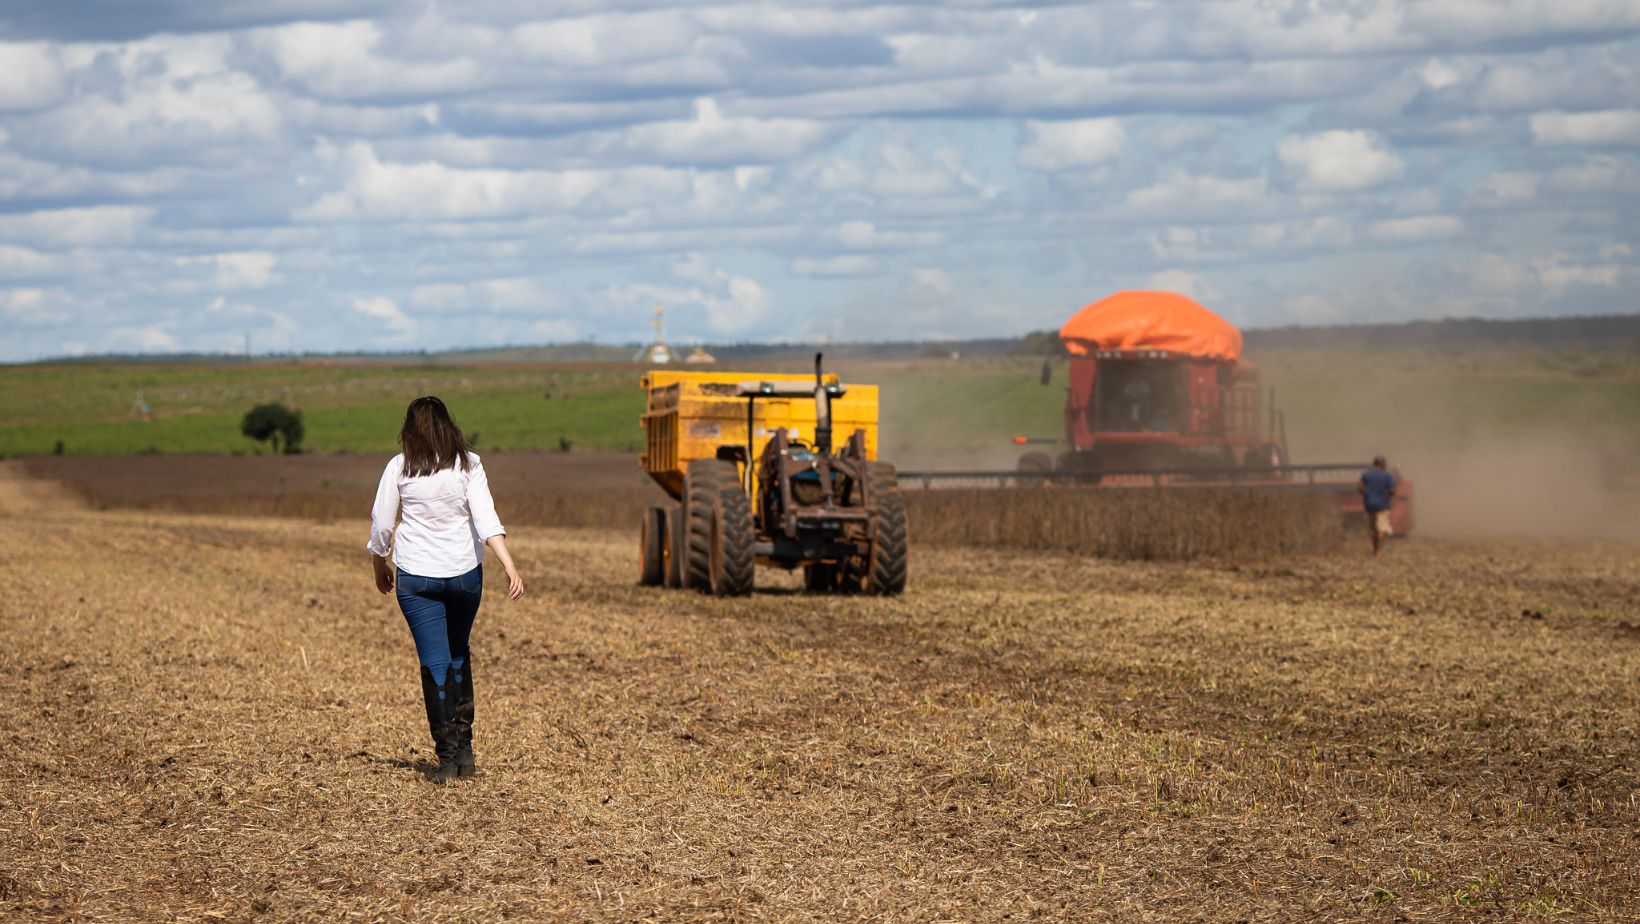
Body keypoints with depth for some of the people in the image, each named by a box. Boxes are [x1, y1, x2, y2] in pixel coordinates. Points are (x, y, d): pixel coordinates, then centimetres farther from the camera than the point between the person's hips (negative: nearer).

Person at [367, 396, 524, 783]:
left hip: (416, 577, -2)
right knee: (458, 655, 20)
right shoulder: (468, 465, -4)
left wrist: (380, 564, 17)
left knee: (435, 663, 1)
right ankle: (463, 748, 15)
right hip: (465, 573, 2)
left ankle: (447, 757, -2)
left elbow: (381, 524, 0)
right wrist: (510, 567, -19)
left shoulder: (399, 468, -5)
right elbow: (486, 519, -14)